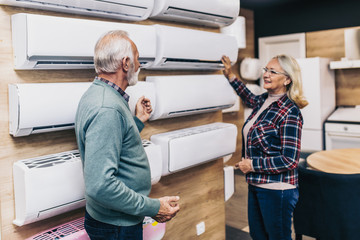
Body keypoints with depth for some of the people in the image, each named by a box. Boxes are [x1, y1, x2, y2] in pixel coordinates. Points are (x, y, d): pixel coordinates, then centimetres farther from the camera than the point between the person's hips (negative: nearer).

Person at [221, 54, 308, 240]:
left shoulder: (290, 112, -19)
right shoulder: (264, 100, 4)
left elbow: (290, 160, -21)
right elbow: (250, 99, 31)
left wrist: (252, 164, -16)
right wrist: (230, 76, 27)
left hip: (276, 190, -8)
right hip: (256, 185, 8)